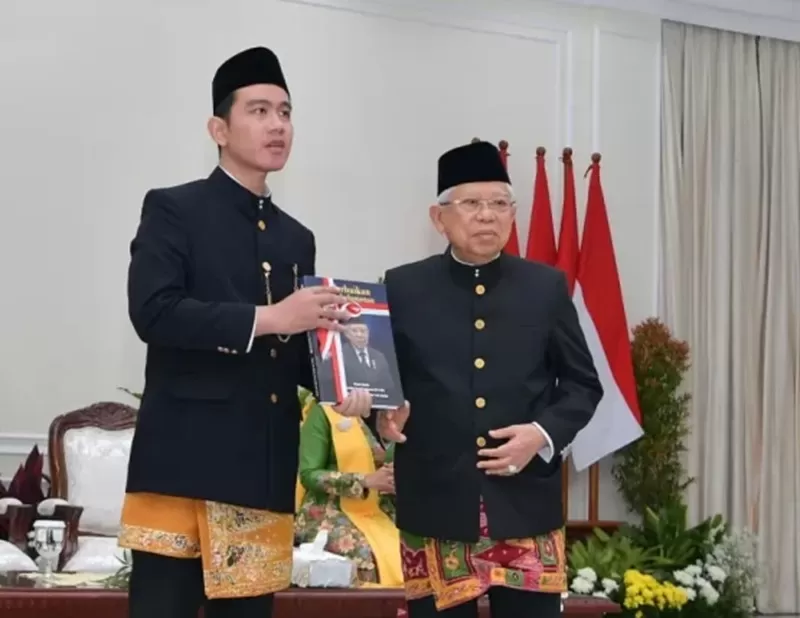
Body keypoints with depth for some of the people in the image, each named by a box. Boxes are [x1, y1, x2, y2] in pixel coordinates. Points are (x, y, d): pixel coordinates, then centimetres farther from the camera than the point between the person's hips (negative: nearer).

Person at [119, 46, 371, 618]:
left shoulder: (297, 238, 20)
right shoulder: (173, 210, 1)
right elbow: (153, 312, -14)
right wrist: (266, 319, -18)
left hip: (265, 468, 6)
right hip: (186, 460, -6)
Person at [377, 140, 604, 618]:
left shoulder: (547, 287, 8)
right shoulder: (402, 288, 4)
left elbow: (583, 384, 10)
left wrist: (544, 433, -8)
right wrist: (384, 413, -13)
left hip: (526, 509, 1)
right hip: (436, 510, -1)